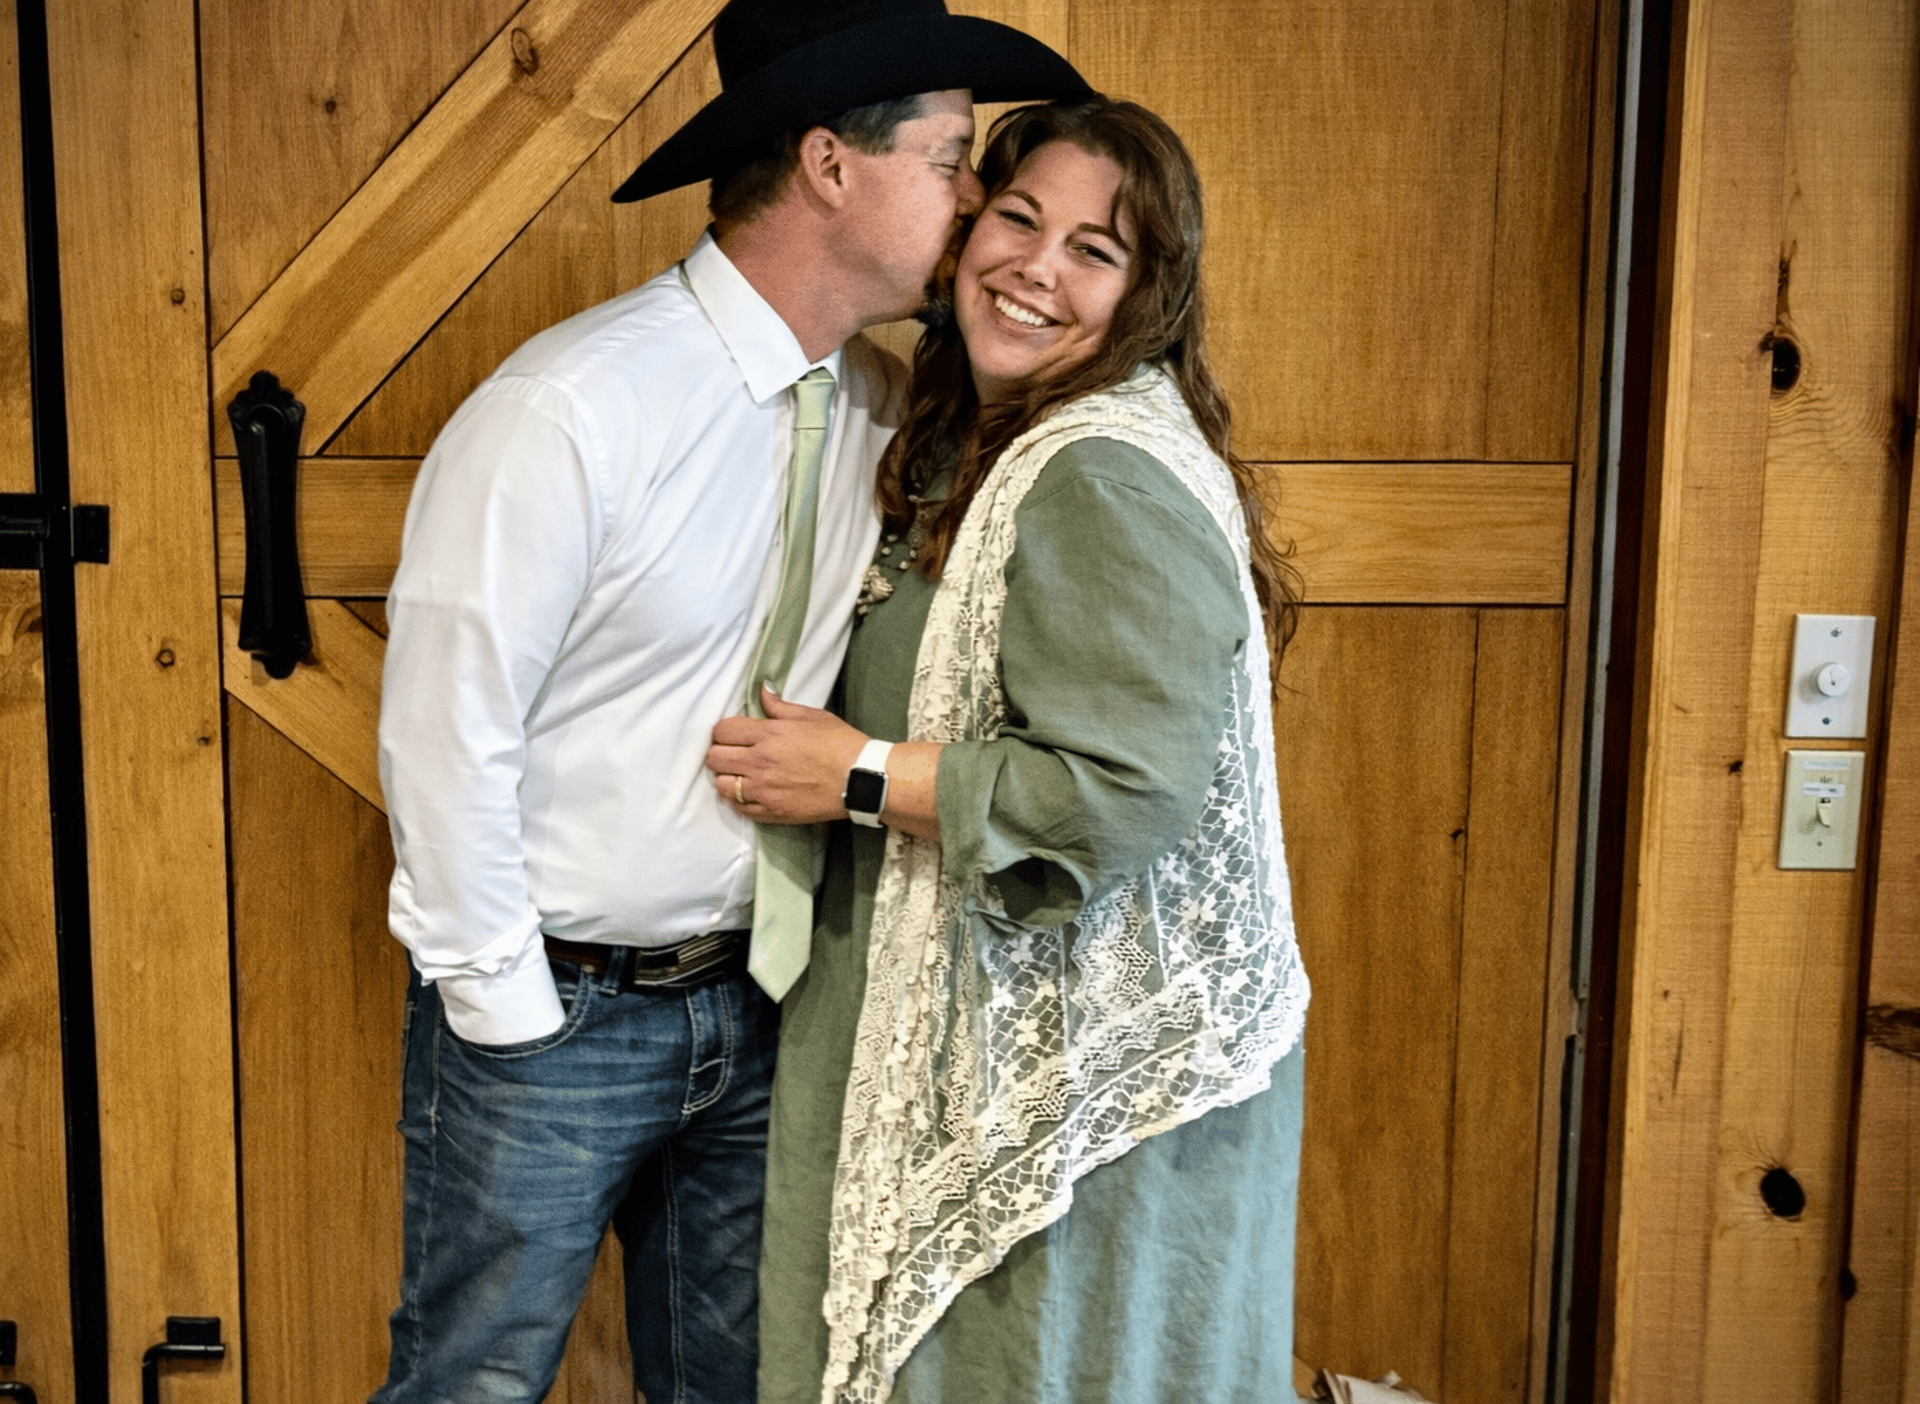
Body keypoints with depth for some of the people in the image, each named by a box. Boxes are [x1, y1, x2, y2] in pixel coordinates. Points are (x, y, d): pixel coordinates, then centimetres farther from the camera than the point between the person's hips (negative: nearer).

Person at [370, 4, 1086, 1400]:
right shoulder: (570, 410, -22)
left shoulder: (881, 411, -1)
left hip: (752, 1001, 6)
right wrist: (516, 1016, -13)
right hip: (555, 1008, -6)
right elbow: (446, 734, -18)